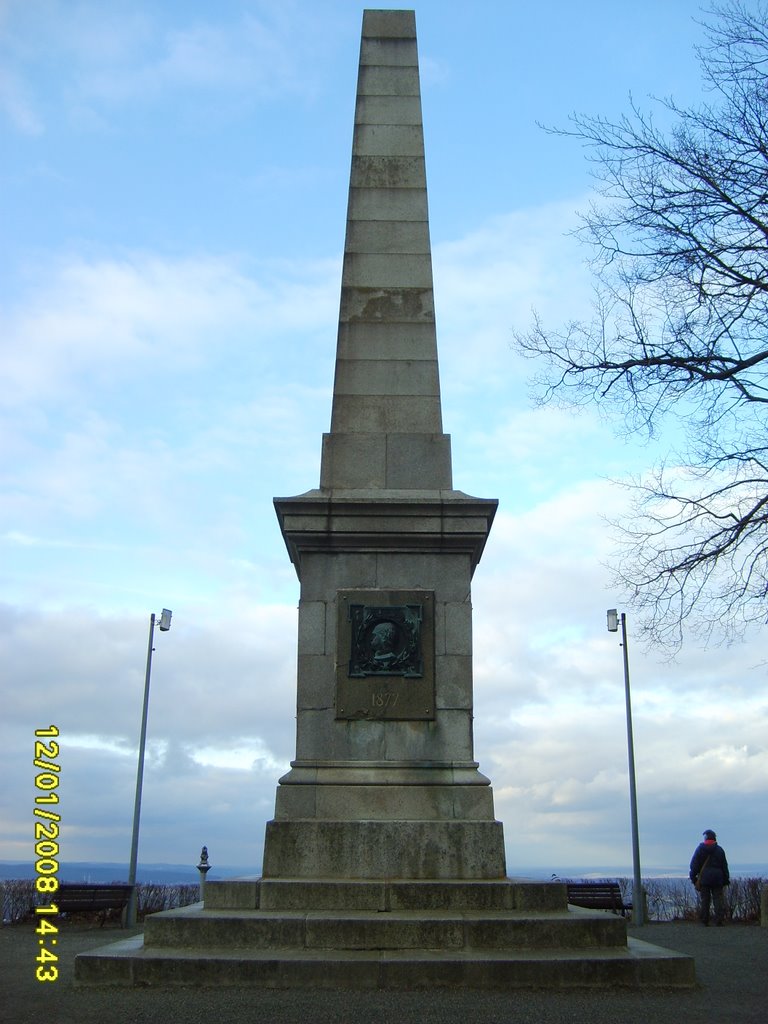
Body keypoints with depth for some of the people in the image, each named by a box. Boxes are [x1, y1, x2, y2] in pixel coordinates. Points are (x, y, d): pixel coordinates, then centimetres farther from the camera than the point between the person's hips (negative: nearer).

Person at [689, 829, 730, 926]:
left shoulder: (700, 849, 1)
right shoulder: (719, 850, 5)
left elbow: (694, 864, -1)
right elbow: (724, 866, 7)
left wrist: (693, 877, 4)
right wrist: (726, 880, 11)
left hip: (703, 879, -1)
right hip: (717, 879, 1)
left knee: (704, 901, 3)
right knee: (718, 901, 3)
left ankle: (704, 922, 3)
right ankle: (718, 921, -3)